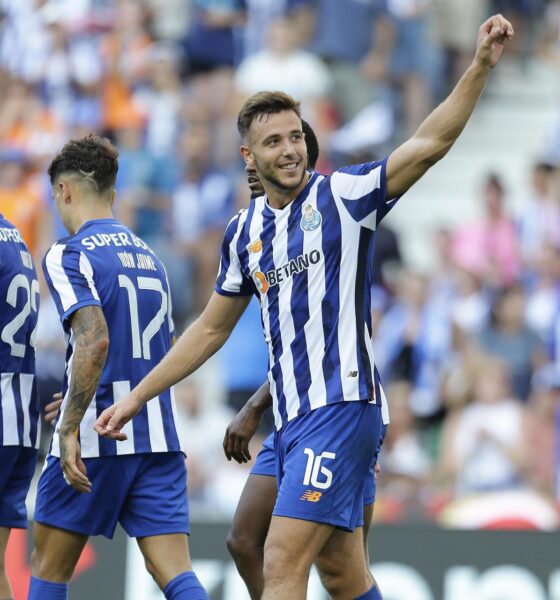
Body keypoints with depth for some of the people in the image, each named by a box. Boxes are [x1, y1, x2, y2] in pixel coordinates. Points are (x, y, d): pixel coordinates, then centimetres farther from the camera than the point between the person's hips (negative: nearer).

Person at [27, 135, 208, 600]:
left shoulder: (69, 255, -7)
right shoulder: (149, 256, 17)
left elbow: (94, 340, -22)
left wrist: (70, 428, -21)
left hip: (99, 439, -6)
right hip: (160, 436, 6)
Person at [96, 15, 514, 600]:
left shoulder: (341, 196, -3)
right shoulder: (244, 229, 15)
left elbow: (427, 144, -14)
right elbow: (211, 329, 25)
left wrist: (479, 67, -26)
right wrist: (135, 399, 24)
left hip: (341, 405, -6)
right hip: (290, 419, 6)